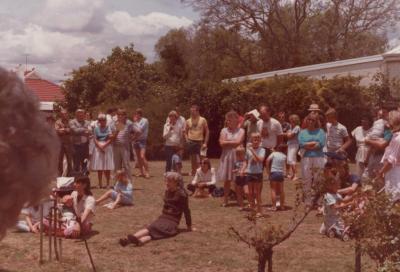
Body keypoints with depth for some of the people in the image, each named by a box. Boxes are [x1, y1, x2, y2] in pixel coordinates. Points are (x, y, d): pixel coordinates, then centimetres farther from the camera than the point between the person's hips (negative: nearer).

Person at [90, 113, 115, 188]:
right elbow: (95, 139, 2)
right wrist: (100, 146, -13)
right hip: (98, 148, 1)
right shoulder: (96, 129, 9)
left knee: (107, 167, -2)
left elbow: (111, 139, -3)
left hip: (108, 148, -1)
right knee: (99, 168, 0)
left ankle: (107, 183, 5)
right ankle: (100, 184, 5)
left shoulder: (109, 128, 4)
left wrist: (104, 145, -15)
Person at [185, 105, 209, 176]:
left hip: (199, 142, -3)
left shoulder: (203, 120, -1)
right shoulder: (188, 121, 7)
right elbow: (185, 132, 17)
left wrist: (205, 143, -6)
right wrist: (187, 139, 0)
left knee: (198, 160, -11)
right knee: (193, 160, 8)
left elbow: (207, 132, 0)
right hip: (191, 142, 3)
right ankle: (193, 173, 16)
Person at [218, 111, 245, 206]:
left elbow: (238, 142, -12)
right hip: (226, 156, 2)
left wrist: (228, 142, -4)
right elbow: (222, 143, -6)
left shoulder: (240, 131, 3)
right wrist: (233, 142, -5)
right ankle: (225, 200, 13)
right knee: (226, 180, 4)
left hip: (237, 156, -1)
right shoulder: (224, 130, 7)